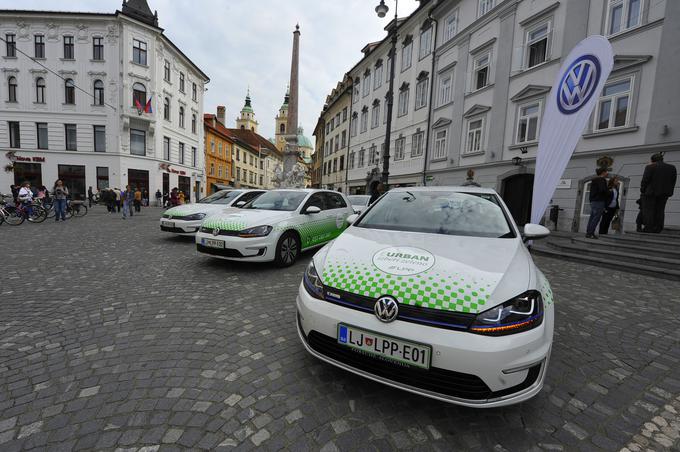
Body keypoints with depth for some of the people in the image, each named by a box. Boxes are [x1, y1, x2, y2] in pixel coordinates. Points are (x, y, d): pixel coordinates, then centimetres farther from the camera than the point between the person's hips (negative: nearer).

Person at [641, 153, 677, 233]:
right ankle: (658, 229, 6)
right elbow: (673, 181, 10)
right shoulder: (672, 168, 10)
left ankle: (649, 228, -7)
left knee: (648, 210, -3)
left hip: (650, 192, -5)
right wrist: (669, 192, 14)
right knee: (660, 210, 9)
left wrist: (642, 191, -2)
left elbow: (645, 180, -11)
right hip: (664, 193, 5)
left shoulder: (650, 167, -8)